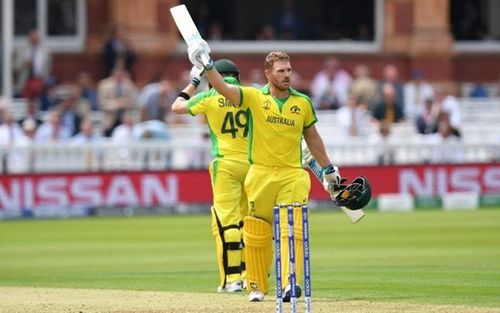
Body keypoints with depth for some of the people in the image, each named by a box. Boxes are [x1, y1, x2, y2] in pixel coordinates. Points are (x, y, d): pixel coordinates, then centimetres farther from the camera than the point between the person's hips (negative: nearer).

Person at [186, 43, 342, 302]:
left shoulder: (303, 103, 9)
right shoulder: (253, 97, 1)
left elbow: (312, 138, 20)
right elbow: (223, 88, -14)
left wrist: (328, 169, 22)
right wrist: (206, 65, -28)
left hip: (293, 175, 1)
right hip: (261, 174, -1)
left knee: (292, 230, -14)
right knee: (256, 234, 3)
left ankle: (290, 283, -20)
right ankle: (256, 287, 16)